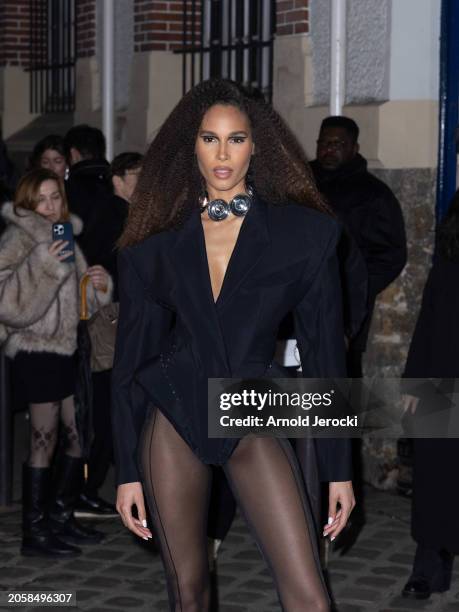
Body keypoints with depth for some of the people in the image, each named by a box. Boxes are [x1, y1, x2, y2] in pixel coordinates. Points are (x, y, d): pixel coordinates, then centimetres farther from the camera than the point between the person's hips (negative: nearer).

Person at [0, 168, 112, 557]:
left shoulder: (65, 236, 14)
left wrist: (100, 285, 3)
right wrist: (43, 263, -28)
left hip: (68, 349, 8)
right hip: (36, 351, -8)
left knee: (79, 437, 11)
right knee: (44, 441, -5)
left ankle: (62, 518, 23)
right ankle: (35, 533, 2)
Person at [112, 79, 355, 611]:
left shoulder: (305, 233, -2)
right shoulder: (156, 241, 2)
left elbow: (324, 352, 1)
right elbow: (130, 359, 4)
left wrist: (338, 469, 0)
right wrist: (127, 471, 0)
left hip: (254, 417, -1)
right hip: (174, 413, 1)